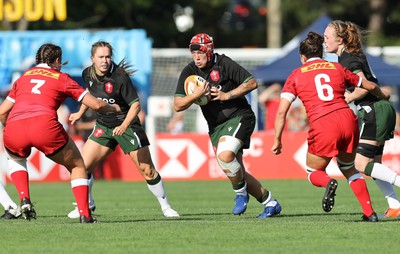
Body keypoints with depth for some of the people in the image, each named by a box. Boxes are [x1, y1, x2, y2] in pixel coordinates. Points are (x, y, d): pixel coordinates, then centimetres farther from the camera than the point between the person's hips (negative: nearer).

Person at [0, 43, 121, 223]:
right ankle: (84, 214, 9)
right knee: (77, 165, 19)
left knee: (15, 158, 38)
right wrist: (114, 108, 40)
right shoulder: (62, 78, 20)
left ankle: (24, 199, 15)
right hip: (45, 125, -3)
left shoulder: (23, 77, 29)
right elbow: (96, 104, 19)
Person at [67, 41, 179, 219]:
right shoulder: (88, 74, -5)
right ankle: (87, 204, 15)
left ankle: (166, 207, 14)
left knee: (147, 170, -5)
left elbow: (135, 105, -21)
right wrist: (80, 113, 21)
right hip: (103, 126, 5)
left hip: (127, 126, -4)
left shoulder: (120, 77, -22)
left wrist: (124, 126, -33)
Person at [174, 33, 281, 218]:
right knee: (236, 173, 4)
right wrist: (195, 95, -22)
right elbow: (177, 106, -3)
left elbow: (252, 83, -10)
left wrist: (227, 95, -17)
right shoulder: (189, 72, 2)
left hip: (239, 117, -6)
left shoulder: (224, 64, -10)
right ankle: (270, 203, 17)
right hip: (216, 126, 6)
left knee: (225, 155, -29)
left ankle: (241, 193, -5)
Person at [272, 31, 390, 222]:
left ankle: (328, 183, -19)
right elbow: (370, 86, 28)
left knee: (314, 173, 18)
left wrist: (277, 140, 12)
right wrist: (383, 97, 49)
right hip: (347, 119, 3)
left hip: (323, 127, -3)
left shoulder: (296, 75, 13)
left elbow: (281, 112, 4)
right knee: (348, 168, 26)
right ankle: (370, 212, 14)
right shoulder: (337, 68, 20)